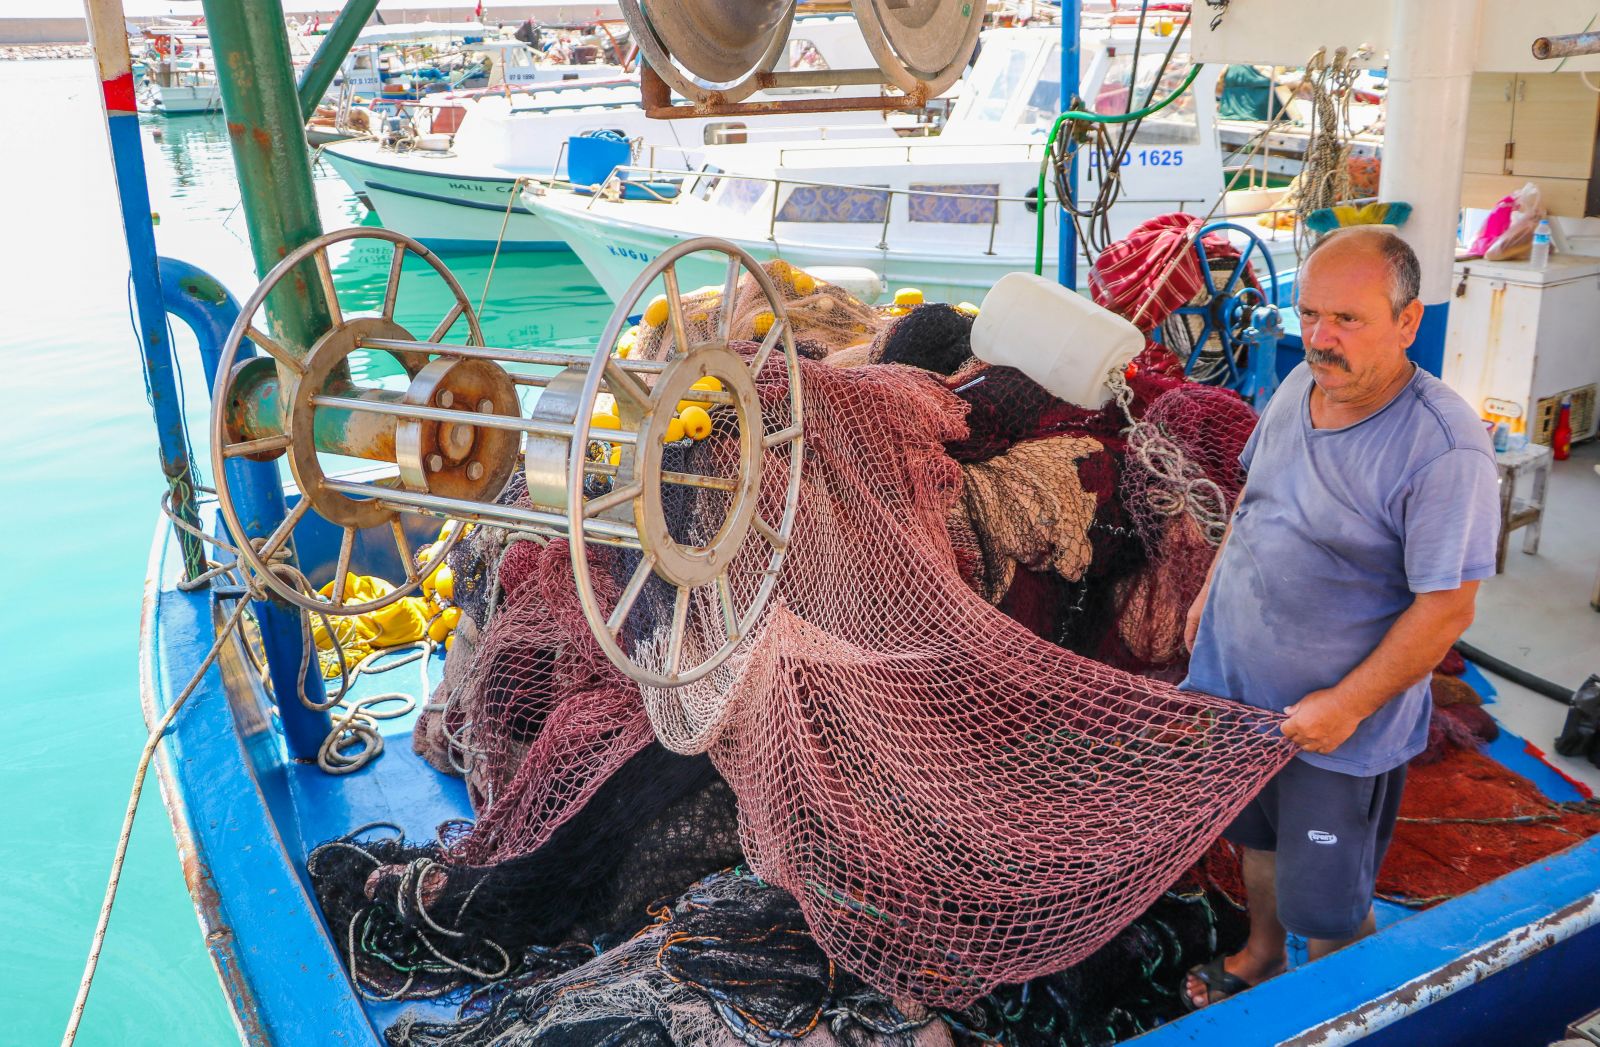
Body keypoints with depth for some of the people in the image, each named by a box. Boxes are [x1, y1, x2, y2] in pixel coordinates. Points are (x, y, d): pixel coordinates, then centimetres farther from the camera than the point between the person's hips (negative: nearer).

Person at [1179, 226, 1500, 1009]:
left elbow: (1446, 608, -24)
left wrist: (1346, 706, -20)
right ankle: (1260, 958, 54)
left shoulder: (1444, 448, -27)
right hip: (1240, 681, 7)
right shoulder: (1302, 384, -5)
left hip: (1339, 720, -7)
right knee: (1258, 838, 28)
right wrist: (1211, 590, 14)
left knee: (1326, 906, 10)